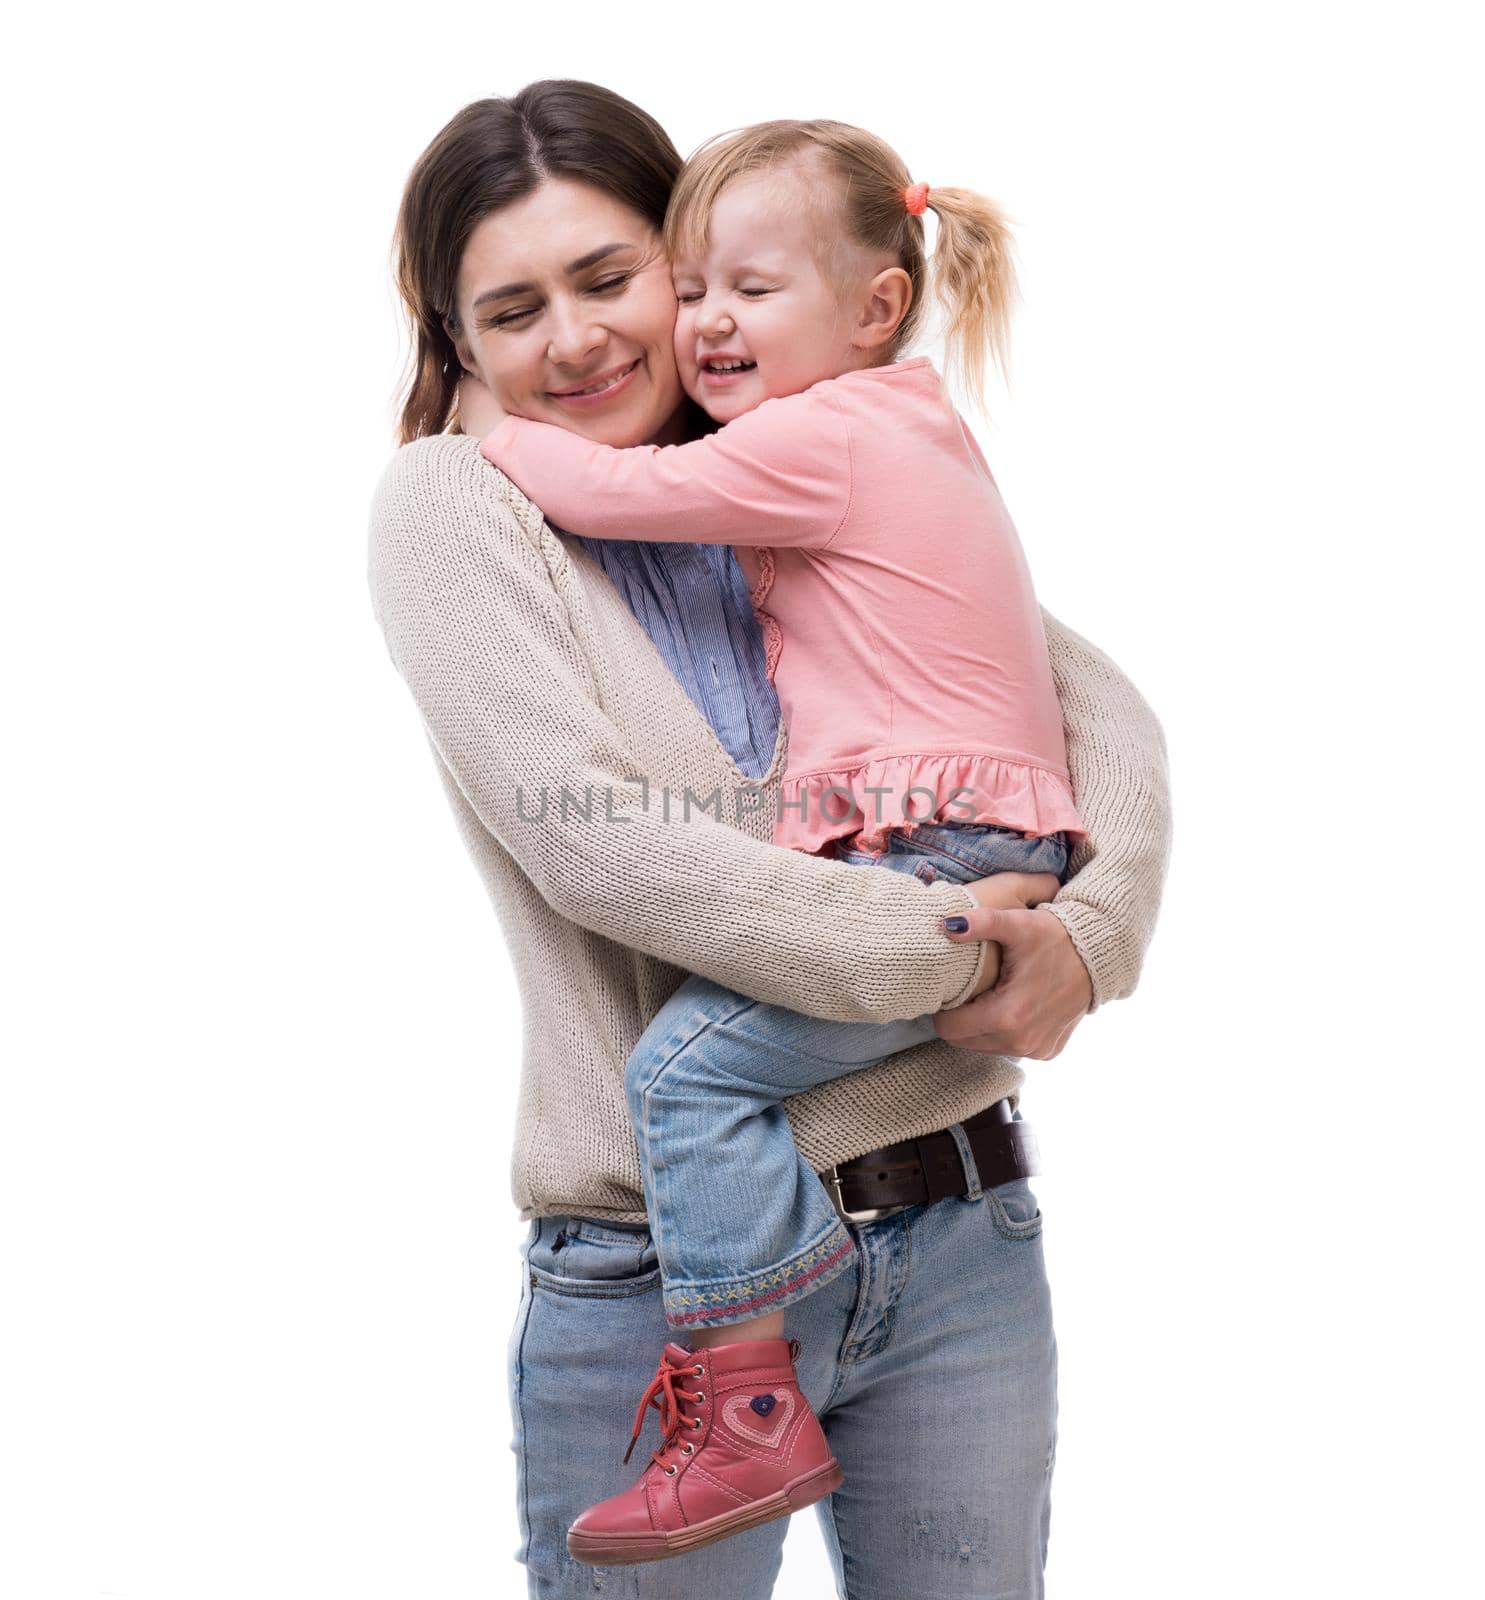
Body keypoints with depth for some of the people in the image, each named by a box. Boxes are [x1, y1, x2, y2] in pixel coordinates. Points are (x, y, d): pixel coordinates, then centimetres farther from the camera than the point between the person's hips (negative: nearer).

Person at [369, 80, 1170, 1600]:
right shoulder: (451, 506, -3)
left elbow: (1095, 697, 9)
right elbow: (587, 835, -15)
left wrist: (1086, 934, -10)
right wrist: (946, 952, -16)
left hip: (956, 1236, 4)